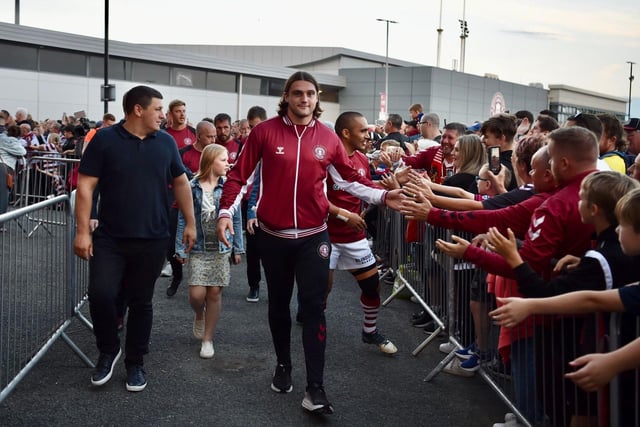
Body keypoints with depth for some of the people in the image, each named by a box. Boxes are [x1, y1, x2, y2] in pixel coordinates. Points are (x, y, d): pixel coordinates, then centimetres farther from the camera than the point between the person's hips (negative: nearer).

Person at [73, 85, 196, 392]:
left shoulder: (165, 142, 5)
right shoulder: (104, 140, -5)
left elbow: (180, 183, 14)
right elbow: (85, 185, -6)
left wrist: (190, 223, 11)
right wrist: (82, 231, -11)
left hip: (152, 240, 2)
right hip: (109, 239, -2)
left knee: (141, 302, 8)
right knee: (100, 295, -11)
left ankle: (135, 363, 23)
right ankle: (108, 350, 15)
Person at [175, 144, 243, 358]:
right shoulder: (192, 187, -5)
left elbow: (236, 218, 4)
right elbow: (183, 219, -2)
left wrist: (238, 248, 3)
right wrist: (180, 249, -5)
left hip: (221, 248, 1)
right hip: (198, 248, -1)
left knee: (214, 293, 4)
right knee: (196, 294, -5)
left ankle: (208, 339, 18)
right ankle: (199, 316, 31)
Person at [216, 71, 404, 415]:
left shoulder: (328, 138, 0)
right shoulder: (265, 131, -5)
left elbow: (349, 179, 6)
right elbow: (240, 175, -3)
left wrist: (381, 196, -8)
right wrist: (226, 211, -14)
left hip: (313, 236, 0)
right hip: (273, 235, 0)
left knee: (313, 307, -4)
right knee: (279, 304, 15)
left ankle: (315, 389, -3)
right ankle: (283, 365, 35)